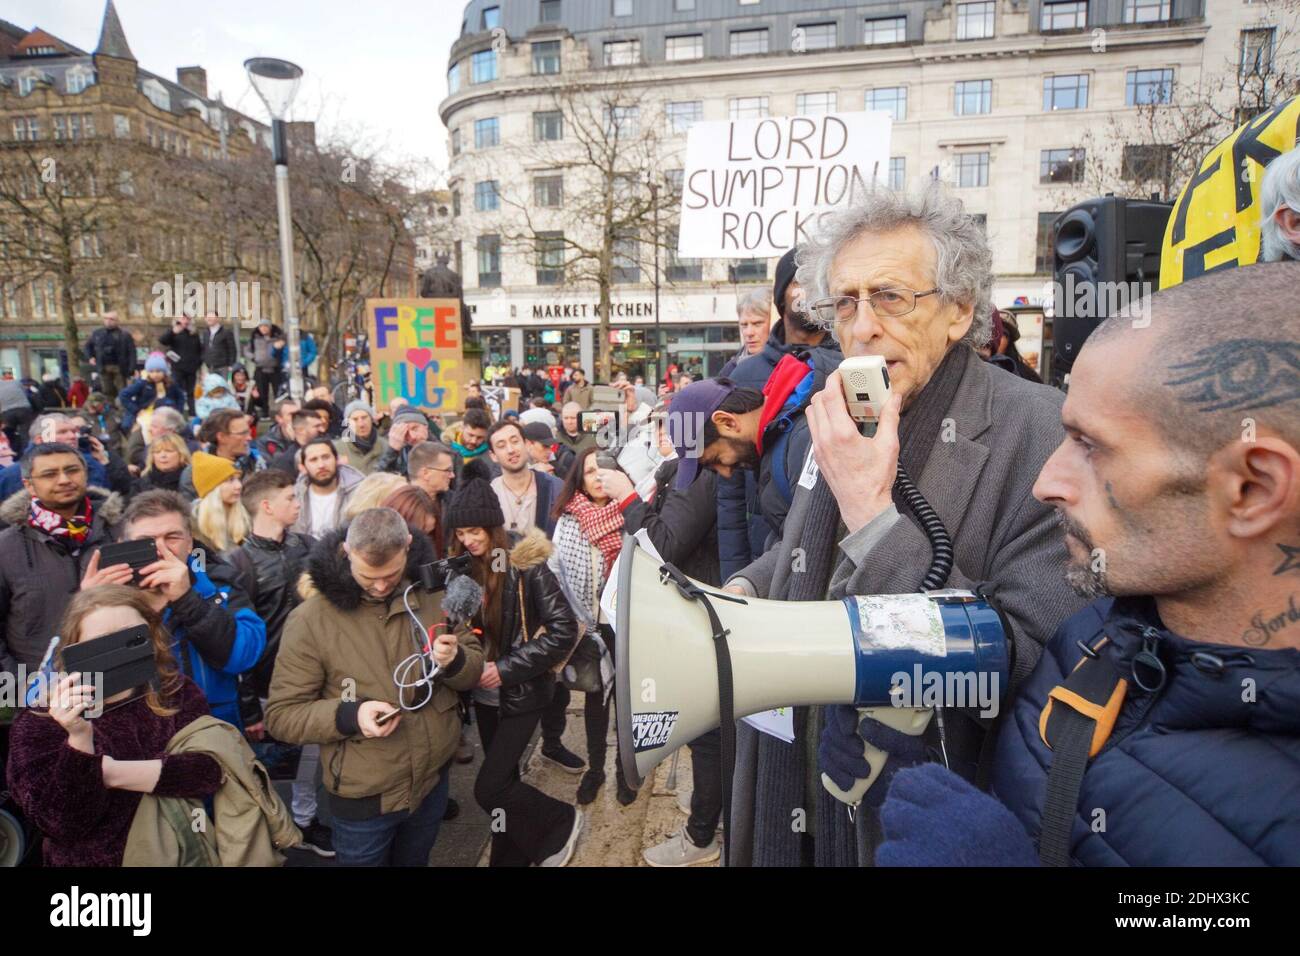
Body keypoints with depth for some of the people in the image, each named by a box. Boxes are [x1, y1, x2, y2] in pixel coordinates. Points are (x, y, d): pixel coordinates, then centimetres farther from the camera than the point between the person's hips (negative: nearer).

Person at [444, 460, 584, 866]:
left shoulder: (525, 562, -19)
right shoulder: (463, 563, -3)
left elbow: (565, 630, -20)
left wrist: (508, 669, -21)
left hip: (521, 692, -6)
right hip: (484, 693, 6)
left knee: (489, 788, -6)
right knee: (502, 778, 17)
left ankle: (561, 823, 18)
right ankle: (509, 857, 36)